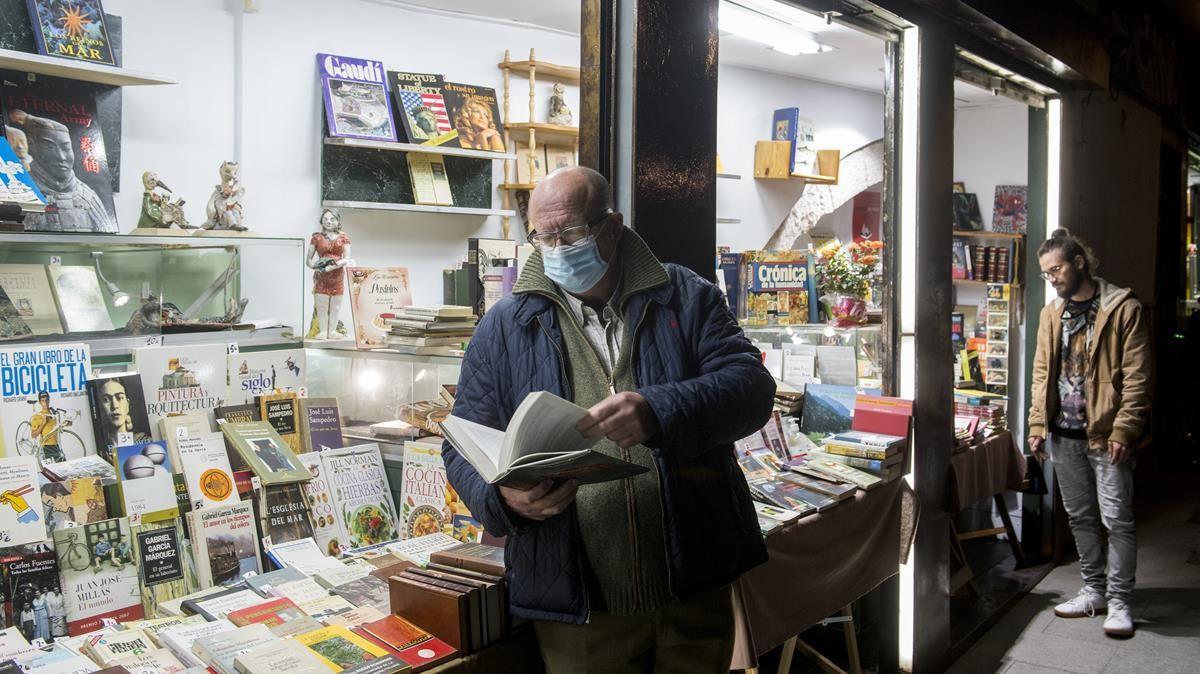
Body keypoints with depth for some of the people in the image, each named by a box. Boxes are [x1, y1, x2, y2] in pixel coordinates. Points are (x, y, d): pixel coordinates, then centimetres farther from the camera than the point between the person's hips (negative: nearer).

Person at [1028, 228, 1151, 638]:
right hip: (1064, 434, 6)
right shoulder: (1052, 314, 10)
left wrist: (1122, 431, -15)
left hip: (1106, 434, -6)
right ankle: (1094, 591, 26)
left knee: (1117, 520, -2)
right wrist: (1038, 425, 5)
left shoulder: (1123, 308, -6)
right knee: (1080, 517, 13)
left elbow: (1136, 377, -10)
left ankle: (1119, 601, 10)